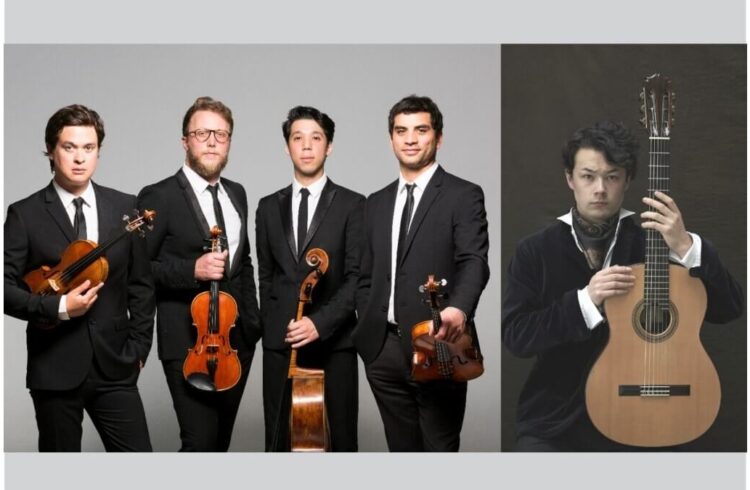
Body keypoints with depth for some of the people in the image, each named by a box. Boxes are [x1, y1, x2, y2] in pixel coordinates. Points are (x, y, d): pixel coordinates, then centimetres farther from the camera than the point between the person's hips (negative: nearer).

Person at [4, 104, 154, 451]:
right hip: (54, 368, -2)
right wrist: (58, 307, -17)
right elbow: (7, 286, -5)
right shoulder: (25, 214, -2)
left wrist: (137, 348, 3)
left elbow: (141, 285, 9)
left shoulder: (125, 208, 6)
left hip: (114, 366, 2)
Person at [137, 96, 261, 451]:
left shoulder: (237, 194, 14)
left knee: (220, 441, 12)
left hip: (237, 339, 7)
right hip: (188, 342, -6)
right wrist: (192, 269, -23)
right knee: (200, 442, -13)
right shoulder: (158, 196, -7)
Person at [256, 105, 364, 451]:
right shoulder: (269, 207, 14)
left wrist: (320, 323, -16)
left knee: (340, 441, -1)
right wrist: (273, 329, 6)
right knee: (279, 442, 4)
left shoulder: (352, 205, 2)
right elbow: (265, 277, 17)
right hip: (279, 344, 3)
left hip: (334, 343, -3)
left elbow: (358, 276, -5)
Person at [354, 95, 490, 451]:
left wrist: (459, 308, -33)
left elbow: (474, 261, -15)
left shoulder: (463, 195, -2)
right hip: (384, 350, 5)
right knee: (402, 448, 13)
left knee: (440, 449, 0)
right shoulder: (376, 203, 17)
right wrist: (367, 330, 10)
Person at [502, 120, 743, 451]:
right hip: (553, 423, 0)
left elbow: (728, 310, -7)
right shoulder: (535, 251, 0)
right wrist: (585, 300, -21)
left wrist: (685, 248, -22)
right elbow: (514, 336, -9)